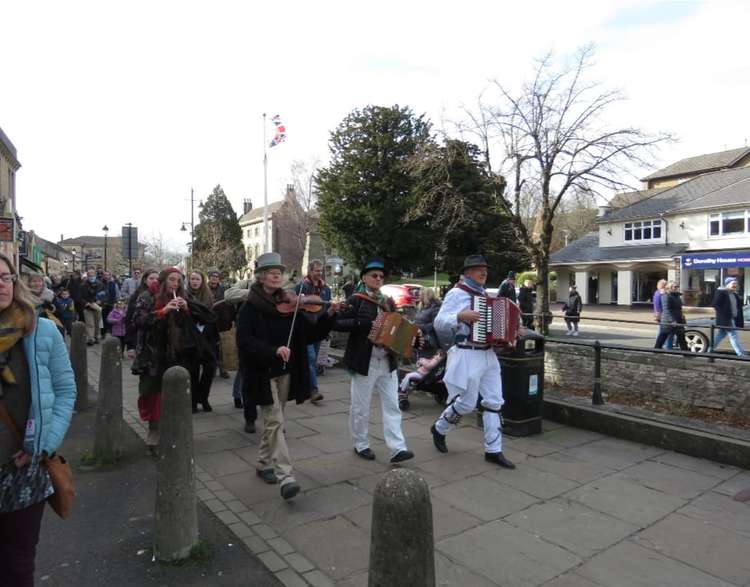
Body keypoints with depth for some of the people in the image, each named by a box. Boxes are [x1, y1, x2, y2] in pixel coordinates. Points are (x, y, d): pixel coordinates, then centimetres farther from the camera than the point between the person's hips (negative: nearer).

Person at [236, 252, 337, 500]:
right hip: (263, 374, -5)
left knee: (272, 421, 16)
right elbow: (244, 341, -18)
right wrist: (274, 350, -32)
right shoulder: (250, 308, -7)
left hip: (286, 373, 5)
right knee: (276, 422, -9)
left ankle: (264, 464, 34)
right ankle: (286, 478, -7)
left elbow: (309, 335, 0)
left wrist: (328, 316, -15)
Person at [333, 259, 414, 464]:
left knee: (392, 405, 2)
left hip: (388, 361, 5)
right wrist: (364, 324, -23)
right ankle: (361, 445, 23)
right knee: (361, 407, 7)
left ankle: (397, 448, 4)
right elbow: (337, 323, -14)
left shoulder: (387, 301, 12)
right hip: (365, 362, -5)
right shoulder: (355, 299, -5)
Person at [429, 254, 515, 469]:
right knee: (466, 403, 0)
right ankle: (439, 429, 27)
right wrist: (460, 316, -31)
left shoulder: (484, 294, 16)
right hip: (467, 356, -8)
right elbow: (439, 322, -16)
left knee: (494, 402, 6)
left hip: (488, 355, 8)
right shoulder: (457, 293, -9)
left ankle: (493, 451, 15)